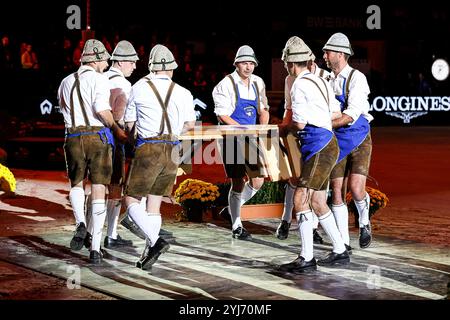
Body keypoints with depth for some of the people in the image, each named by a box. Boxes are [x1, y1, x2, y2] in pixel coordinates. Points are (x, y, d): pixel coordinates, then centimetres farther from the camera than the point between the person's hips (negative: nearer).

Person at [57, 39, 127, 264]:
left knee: (76, 184, 24)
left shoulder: (66, 83, 16)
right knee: (99, 192, 0)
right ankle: (95, 249, -5)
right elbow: (102, 109, -16)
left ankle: (81, 224, -4)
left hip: (73, 137, 4)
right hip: (98, 137, -4)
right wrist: (116, 129, -3)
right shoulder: (99, 79, -3)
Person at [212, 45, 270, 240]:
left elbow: (263, 110, 14)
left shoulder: (258, 83, 8)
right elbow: (223, 116, -13)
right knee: (238, 183, -2)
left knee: (257, 181, 0)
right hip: (232, 139, -6)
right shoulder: (226, 84, -10)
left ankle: (231, 210, 23)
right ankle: (236, 227, 12)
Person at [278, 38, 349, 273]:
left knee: (301, 199, -12)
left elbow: (299, 123, -14)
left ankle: (306, 258, -15)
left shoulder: (299, 86, -11)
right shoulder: (320, 81, 17)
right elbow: (336, 113, 23)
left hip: (319, 147, -10)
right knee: (317, 202, 15)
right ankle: (340, 251, 20)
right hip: (326, 143, 10)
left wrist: (284, 128, 5)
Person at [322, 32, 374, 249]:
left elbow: (351, 115, -21)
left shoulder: (356, 78, -11)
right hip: (338, 142, 5)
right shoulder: (328, 80, 9)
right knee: (337, 192, -1)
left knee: (356, 189, -17)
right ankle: (343, 243, 6)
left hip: (359, 141, -5)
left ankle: (364, 223, 14)